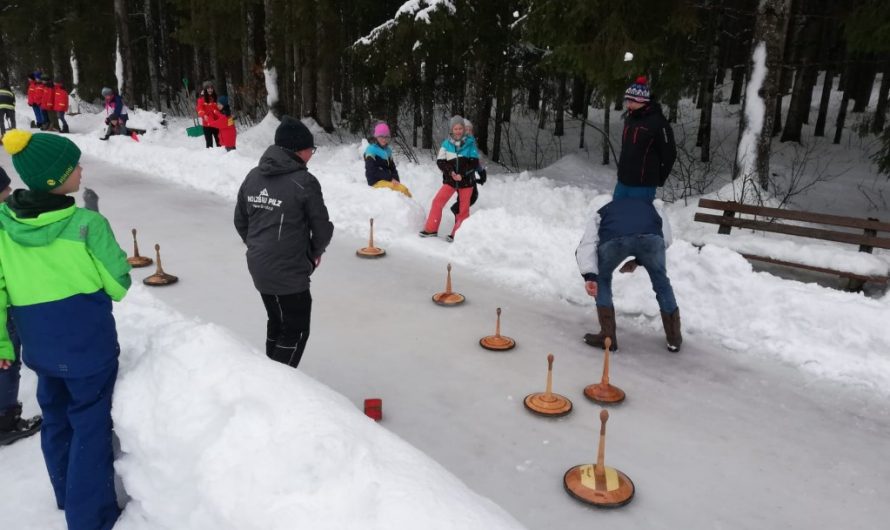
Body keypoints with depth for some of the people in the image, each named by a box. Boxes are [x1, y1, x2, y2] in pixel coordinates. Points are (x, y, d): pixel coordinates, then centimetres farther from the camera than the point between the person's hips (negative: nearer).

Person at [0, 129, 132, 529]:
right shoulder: (87, 223, -21)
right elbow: (118, 283, -11)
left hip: (39, 347, 6)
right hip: (88, 345, -6)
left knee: (56, 420, 23)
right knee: (90, 426, 8)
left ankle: (67, 495, 43)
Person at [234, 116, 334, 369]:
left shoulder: (253, 176, 5)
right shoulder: (304, 182, -17)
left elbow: (240, 221, 12)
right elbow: (322, 228, -10)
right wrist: (315, 253, 10)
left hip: (258, 268, 8)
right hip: (290, 271, -8)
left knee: (277, 322, 24)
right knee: (296, 331, 7)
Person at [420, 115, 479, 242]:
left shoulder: (470, 143, -6)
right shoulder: (447, 144, -3)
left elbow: (474, 163, -6)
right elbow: (440, 161, -1)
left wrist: (462, 174, -16)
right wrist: (450, 172, -17)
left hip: (466, 180, -1)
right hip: (450, 180, 1)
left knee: (463, 209, 5)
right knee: (437, 201, -5)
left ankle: (457, 234, 16)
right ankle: (431, 229, 7)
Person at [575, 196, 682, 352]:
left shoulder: (602, 212, 39)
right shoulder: (650, 205, 45)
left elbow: (587, 244, 19)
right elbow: (666, 239, 32)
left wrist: (589, 276, 7)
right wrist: (638, 260, 38)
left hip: (613, 239, -1)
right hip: (651, 237, 1)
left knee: (602, 279, 28)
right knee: (661, 281, 28)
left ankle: (607, 336, 23)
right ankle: (674, 338, 37)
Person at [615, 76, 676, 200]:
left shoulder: (657, 122, -13)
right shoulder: (629, 119, 11)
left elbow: (669, 154, -9)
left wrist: (658, 179, -1)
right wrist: (623, 169, 18)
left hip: (643, 185, -8)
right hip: (622, 181, 8)